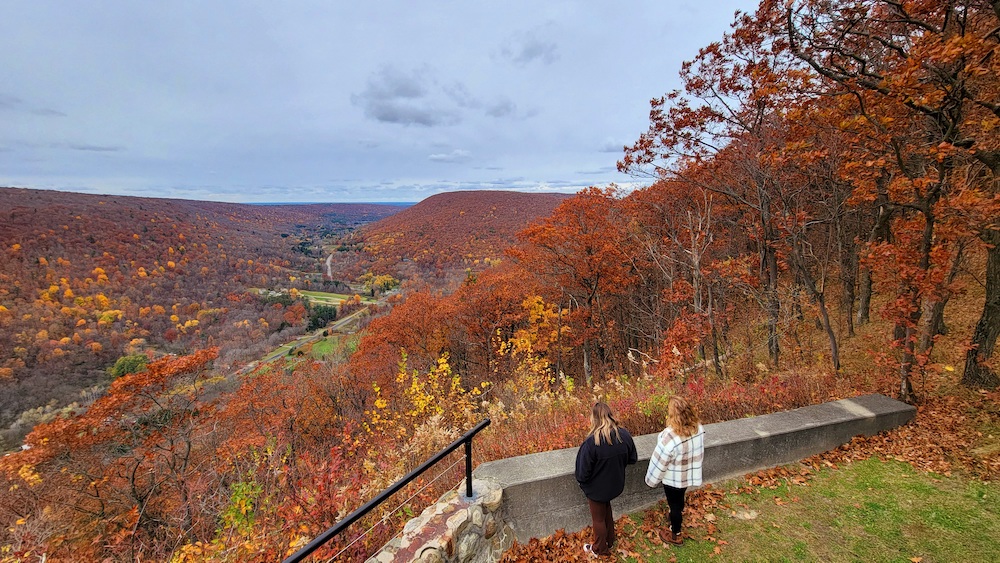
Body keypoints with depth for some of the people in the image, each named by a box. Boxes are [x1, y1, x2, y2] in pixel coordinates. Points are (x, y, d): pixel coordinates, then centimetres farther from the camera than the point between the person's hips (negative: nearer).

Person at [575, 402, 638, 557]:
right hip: (615, 484, 5)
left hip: (596, 489, -5)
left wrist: (581, 481, -3)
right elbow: (632, 458, -1)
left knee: (599, 518, 21)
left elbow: (583, 472, -24)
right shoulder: (624, 435, -18)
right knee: (607, 512, 32)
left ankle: (600, 549, 44)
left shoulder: (591, 442, -34)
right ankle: (609, 541, 52)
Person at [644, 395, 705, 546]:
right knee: (679, 498, 33)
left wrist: (652, 479, -8)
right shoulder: (698, 427, -16)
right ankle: (679, 514, 60)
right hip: (690, 474, 6)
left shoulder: (670, 436, -38)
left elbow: (660, 461, -25)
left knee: (674, 504, 18)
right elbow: (699, 451, 3)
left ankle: (675, 535, 39)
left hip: (673, 478, -6)